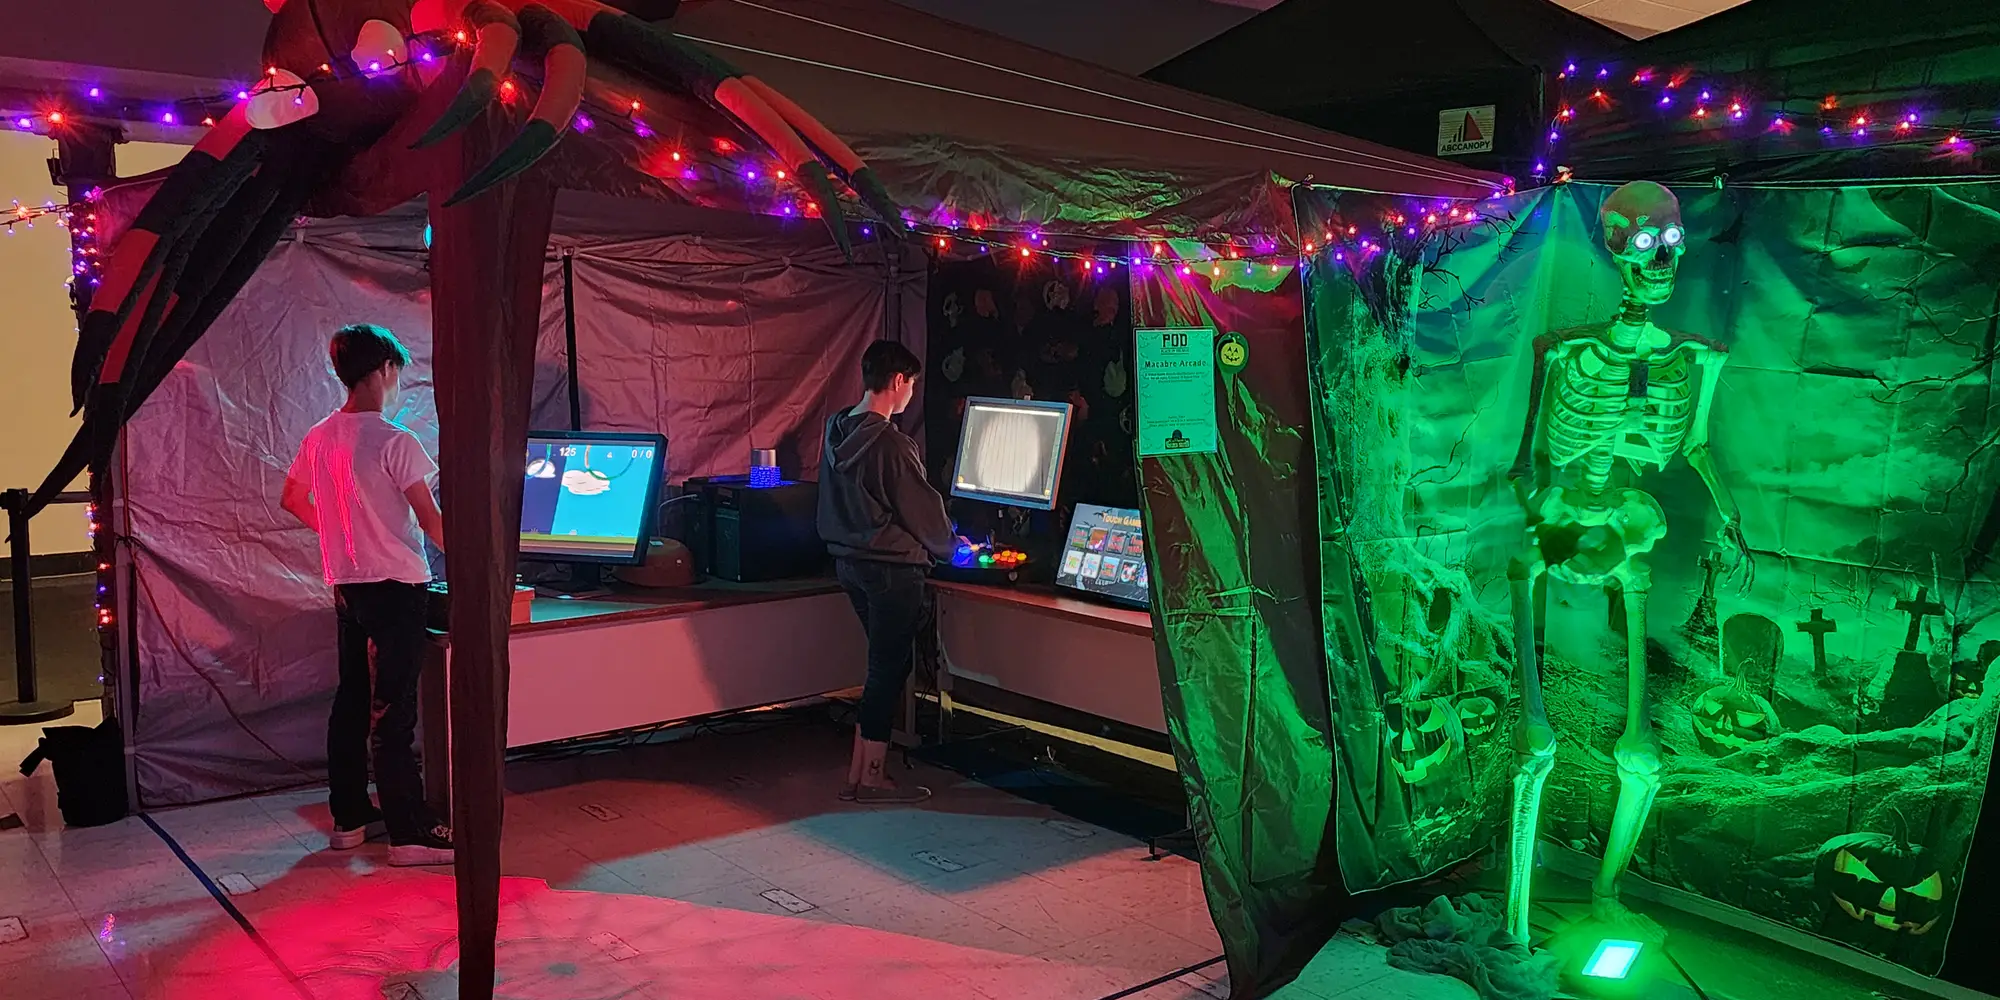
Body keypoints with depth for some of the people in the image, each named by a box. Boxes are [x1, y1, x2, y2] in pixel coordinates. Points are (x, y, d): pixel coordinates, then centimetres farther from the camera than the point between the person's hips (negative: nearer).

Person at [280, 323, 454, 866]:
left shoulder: (320, 438, 7)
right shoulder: (394, 441, -16)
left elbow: (292, 500, 21)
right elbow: (431, 520, -15)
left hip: (346, 586, 8)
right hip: (396, 585, -8)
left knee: (351, 699, 15)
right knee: (394, 710, -6)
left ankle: (349, 816, 25)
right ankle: (409, 832, -1)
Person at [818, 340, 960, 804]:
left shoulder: (836, 431, 6)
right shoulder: (890, 443, -20)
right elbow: (923, 510, -12)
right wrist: (949, 545, 8)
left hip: (849, 560, 9)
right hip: (891, 567, -9)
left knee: (885, 663, 18)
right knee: (888, 668, 2)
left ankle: (861, 771, 22)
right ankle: (870, 777, 10)